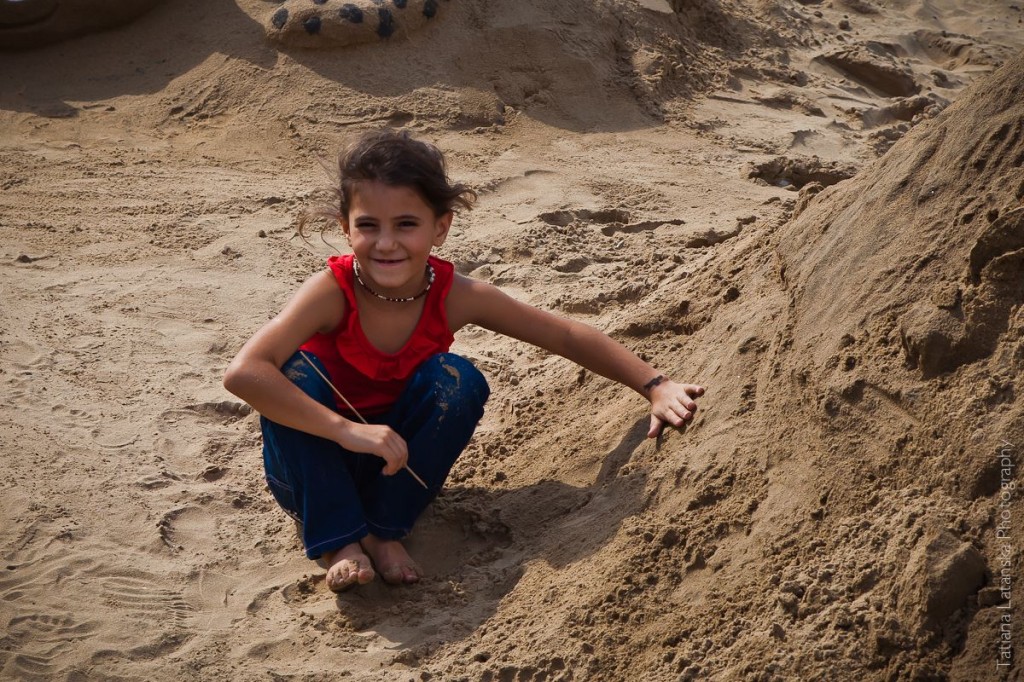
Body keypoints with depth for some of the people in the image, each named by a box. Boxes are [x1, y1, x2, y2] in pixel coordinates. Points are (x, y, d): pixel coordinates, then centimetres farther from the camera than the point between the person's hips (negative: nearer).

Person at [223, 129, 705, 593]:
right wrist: (348, 430, -45)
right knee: (296, 370, -30)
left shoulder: (455, 297, -17)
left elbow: (568, 337, -7)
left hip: (400, 466, 3)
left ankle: (384, 530, -11)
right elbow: (242, 372, -40)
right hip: (316, 469, -2)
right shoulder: (333, 291, -26)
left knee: (456, 379, -23)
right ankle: (339, 541, -22)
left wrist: (656, 387, -14)